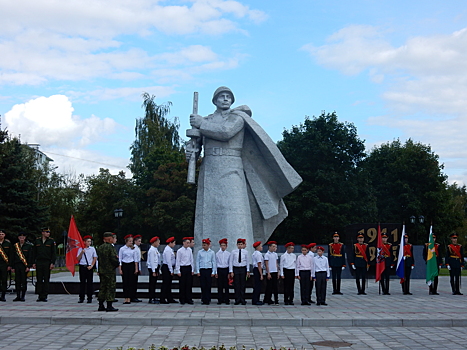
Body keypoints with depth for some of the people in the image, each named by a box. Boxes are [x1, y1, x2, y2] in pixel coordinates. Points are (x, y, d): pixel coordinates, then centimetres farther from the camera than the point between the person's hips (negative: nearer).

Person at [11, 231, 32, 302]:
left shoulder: (29, 246, 2)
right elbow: (13, 257, 12)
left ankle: (23, 296, 3)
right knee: (17, 281, 2)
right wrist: (12, 267, 6)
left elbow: (30, 257, -1)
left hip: (24, 266, -3)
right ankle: (18, 296, 8)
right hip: (17, 265, 3)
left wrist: (28, 266, -9)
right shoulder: (15, 246, 11)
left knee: (24, 281, -3)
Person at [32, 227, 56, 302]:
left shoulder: (51, 241, 4)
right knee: (39, 280, 3)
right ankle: (40, 295, 8)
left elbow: (54, 253, 1)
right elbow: (34, 253, 11)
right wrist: (33, 263, 4)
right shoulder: (37, 241, 9)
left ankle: (44, 296, 4)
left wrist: (52, 263, -7)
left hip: (47, 263, -2)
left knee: (46, 280, -1)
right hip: (39, 263, 2)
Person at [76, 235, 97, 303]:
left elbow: (95, 258, 7)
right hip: (82, 266, 0)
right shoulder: (80, 249, 4)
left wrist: (91, 266, -4)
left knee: (89, 282, 1)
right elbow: (78, 259, 4)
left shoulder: (92, 249, 5)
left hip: (89, 267, 0)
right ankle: (81, 298, 7)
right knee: (82, 282, 3)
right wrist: (82, 252, -10)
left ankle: (89, 298, 6)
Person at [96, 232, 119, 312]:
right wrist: (117, 263, 0)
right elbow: (114, 258, -18)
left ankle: (101, 306, 16)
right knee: (111, 287, -2)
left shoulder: (99, 247, 9)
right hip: (110, 271, -8)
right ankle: (109, 306, -3)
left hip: (101, 270, 8)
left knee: (102, 287, 13)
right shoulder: (110, 247, -14)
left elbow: (98, 258, 14)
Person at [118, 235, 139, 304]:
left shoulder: (134, 249, 4)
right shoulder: (122, 249, 0)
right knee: (125, 282, 0)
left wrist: (136, 269, 2)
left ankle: (129, 298, 1)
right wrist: (120, 269, -4)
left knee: (130, 282, -2)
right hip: (124, 265, -1)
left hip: (131, 265, 1)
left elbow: (136, 259, 6)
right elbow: (119, 260, 1)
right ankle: (126, 298, 5)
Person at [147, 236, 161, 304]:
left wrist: (157, 270, 17)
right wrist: (153, 271, -20)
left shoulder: (155, 249, 13)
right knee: (152, 284, -5)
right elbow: (152, 261, -18)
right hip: (152, 268, -9)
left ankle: (153, 298, 21)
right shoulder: (152, 250, -15)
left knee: (154, 283, 14)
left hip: (156, 268, 9)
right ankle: (151, 299, -2)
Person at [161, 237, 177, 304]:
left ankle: (170, 299, 16)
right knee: (165, 284, -6)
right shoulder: (167, 250, -16)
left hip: (169, 268, 10)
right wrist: (171, 271, -19)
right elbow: (168, 261, -19)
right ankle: (162, 299, -3)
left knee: (169, 284, 12)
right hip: (166, 268, -10)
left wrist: (171, 270, 15)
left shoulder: (170, 249, 15)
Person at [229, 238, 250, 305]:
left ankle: (242, 300, 10)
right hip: (235, 269, 0)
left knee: (243, 284, 3)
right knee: (236, 285, 1)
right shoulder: (233, 252, 1)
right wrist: (231, 271, -1)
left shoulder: (245, 252, 2)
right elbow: (230, 262, 3)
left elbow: (248, 262, 8)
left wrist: (248, 271, 4)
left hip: (243, 269, 0)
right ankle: (237, 300, 8)